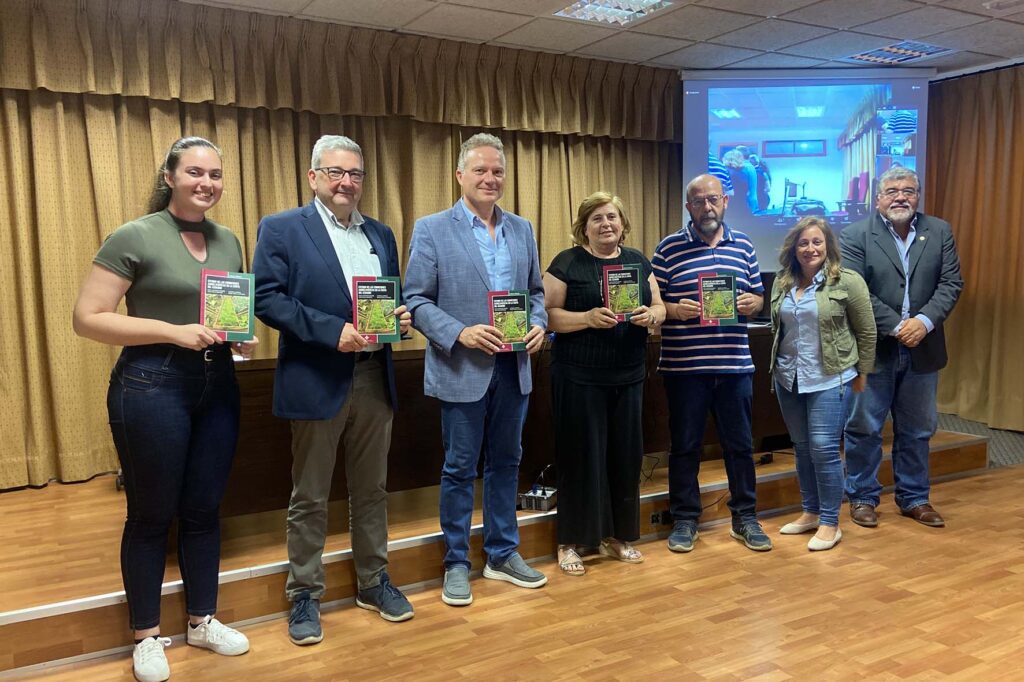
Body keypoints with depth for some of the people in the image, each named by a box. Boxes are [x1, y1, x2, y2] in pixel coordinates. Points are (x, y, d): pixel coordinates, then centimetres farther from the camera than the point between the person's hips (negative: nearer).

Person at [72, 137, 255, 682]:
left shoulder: (228, 241, 9)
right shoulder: (134, 237, -9)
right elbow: (86, 319, -12)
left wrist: (244, 336, -2)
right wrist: (173, 331, -21)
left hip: (218, 386, 5)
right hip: (152, 387, -5)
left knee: (204, 510, 15)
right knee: (151, 515, 8)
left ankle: (202, 621, 32)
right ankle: (146, 636, 26)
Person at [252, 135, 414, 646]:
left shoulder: (381, 234, 14)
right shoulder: (281, 229, -3)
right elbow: (266, 298, -12)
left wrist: (401, 316, -5)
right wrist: (332, 330, -21)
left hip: (375, 379, 5)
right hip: (317, 380, -5)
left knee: (371, 489, 16)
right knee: (309, 497, 8)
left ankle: (373, 581, 32)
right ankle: (304, 595, 23)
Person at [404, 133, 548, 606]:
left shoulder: (521, 229, 10)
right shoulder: (432, 229, -4)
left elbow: (535, 290, 15)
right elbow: (416, 300, -8)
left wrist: (538, 324, -5)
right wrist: (460, 334, -20)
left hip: (513, 368, 5)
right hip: (463, 370, -5)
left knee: (505, 463, 14)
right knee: (459, 469, 6)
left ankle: (503, 555, 29)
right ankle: (456, 564, 21)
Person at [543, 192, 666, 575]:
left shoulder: (638, 261, 11)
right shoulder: (567, 263, -4)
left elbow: (659, 308, 12)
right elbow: (547, 314, -9)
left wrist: (650, 315, -11)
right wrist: (588, 318, -23)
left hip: (628, 376, 5)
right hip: (579, 377, -5)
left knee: (625, 456, 10)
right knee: (581, 456, 0)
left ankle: (615, 536, 25)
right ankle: (571, 542, 13)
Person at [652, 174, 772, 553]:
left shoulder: (743, 245, 10)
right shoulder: (669, 248, 0)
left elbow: (758, 297, 15)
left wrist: (752, 302, -7)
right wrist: (674, 311, -20)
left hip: (735, 364, 3)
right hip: (684, 365, -3)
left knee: (740, 443, 11)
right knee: (684, 445, 7)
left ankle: (745, 517, 26)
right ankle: (684, 519, 21)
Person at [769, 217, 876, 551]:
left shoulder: (847, 281, -8)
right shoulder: (782, 283, 6)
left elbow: (866, 331, -3)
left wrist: (862, 373, 0)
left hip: (830, 378, -5)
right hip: (788, 378, 5)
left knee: (824, 448, -6)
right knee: (802, 448, 12)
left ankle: (830, 523, 7)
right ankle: (810, 513, 26)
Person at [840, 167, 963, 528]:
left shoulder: (940, 231, 6)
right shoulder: (856, 235, -6)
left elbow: (951, 283, 1)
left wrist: (924, 321, -15)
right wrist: (897, 327, -18)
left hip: (922, 349, 4)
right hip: (873, 349, -3)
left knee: (917, 430, 14)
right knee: (864, 428, 5)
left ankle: (914, 498, 29)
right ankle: (863, 497, 20)